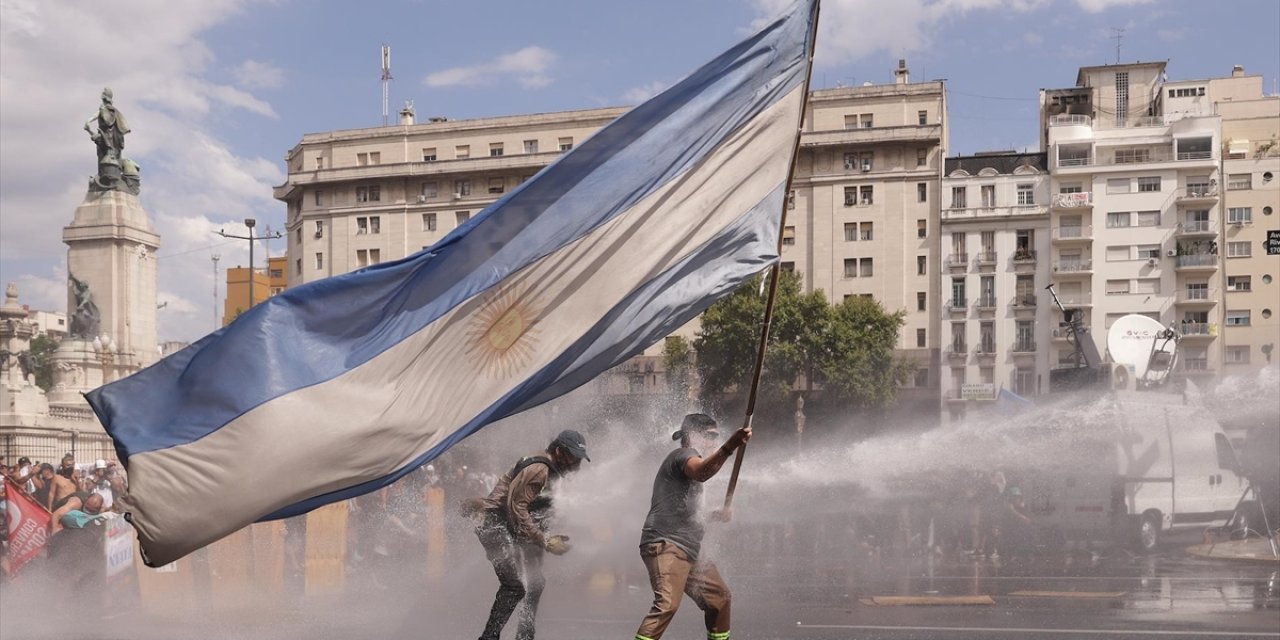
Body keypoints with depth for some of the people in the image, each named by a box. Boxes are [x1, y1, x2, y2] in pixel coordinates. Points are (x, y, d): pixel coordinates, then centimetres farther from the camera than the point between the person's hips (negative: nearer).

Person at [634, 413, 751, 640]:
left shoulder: (688, 459, 27)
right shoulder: (683, 454, -4)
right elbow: (701, 472, -31)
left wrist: (714, 515, 22)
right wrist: (730, 446, -45)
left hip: (687, 550, 11)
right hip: (666, 545, -11)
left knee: (719, 597, 16)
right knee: (668, 603, -27)